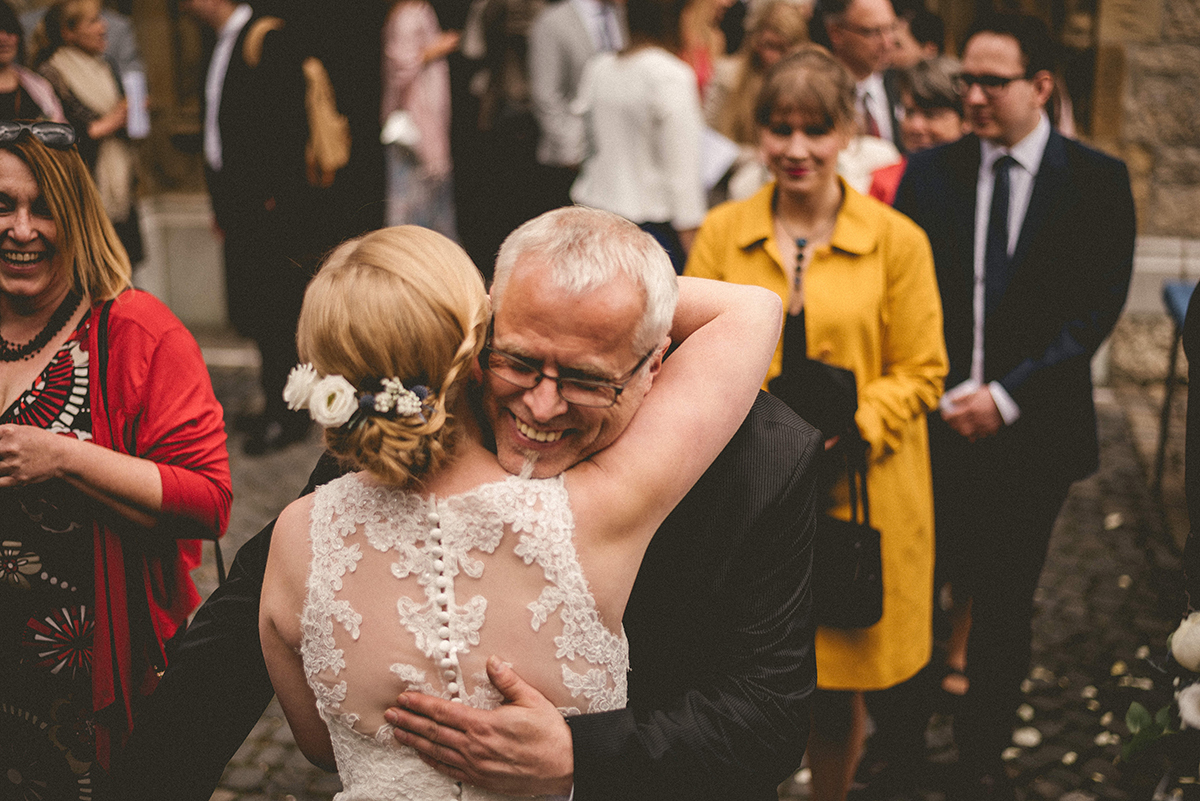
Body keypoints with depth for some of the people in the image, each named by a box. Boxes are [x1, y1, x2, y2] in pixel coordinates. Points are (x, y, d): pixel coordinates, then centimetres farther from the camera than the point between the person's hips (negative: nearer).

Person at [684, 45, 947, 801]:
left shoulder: (898, 241, -2)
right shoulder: (722, 233, 3)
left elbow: (920, 373, -2)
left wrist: (841, 435, -17)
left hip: (860, 497, -1)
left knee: (841, 685, 10)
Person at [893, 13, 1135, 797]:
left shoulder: (1097, 181, -2)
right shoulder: (930, 172, 3)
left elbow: (1097, 309, -7)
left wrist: (1007, 395, -14)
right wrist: (941, 394, -9)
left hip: (1031, 429, -1)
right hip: (932, 421, 1)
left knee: (1005, 600, 10)